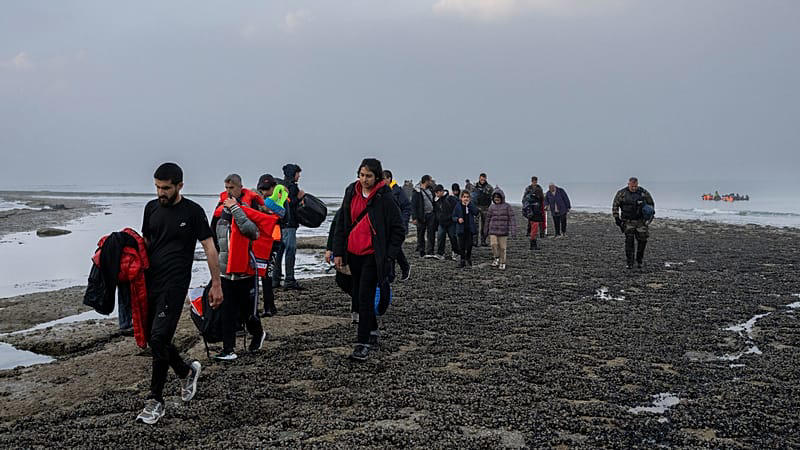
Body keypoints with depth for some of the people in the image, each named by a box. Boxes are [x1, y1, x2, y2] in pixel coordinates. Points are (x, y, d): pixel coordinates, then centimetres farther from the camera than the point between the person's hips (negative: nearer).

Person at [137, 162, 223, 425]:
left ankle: (156, 401, 0)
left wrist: (216, 284, -6)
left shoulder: (193, 212, -5)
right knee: (153, 337, 9)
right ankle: (187, 371, 34)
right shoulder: (151, 208, 10)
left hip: (174, 284, -6)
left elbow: (209, 248, -4)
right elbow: (145, 243, 19)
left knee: (159, 338, -12)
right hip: (150, 282, 6)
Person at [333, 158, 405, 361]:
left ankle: (363, 344, -6)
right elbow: (342, 224, 10)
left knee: (365, 297, -10)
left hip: (372, 255, -6)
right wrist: (338, 252, 6)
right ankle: (372, 331, 34)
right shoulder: (351, 193, 5)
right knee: (358, 295, 16)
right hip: (353, 253, 6)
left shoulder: (385, 198, -10)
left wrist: (389, 257, -12)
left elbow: (398, 230, -7)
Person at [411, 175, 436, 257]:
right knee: (421, 234, 5)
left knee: (431, 233, 0)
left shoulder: (430, 189, 10)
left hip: (431, 214, 5)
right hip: (421, 216, -5)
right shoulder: (417, 192, -9)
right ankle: (421, 251, 15)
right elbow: (413, 205, -10)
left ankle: (429, 252, 2)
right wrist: (414, 218, -15)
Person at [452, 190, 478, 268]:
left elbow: (476, 212, -14)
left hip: (470, 229, 0)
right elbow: (453, 217, 6)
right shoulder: (458, 206, 2)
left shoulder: (471, 205, 3)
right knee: (462, 245, 2)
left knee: (469, 245, 2)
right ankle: (462, 260, 13)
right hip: (461, 229, 0)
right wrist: (458, 219, -15)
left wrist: (469, 205, -17)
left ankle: (468, 258, 23)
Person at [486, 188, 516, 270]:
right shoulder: (491, 207, 7)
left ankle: (502, 263, 14)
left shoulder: (507, 207, -1)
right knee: (494, 244, -15)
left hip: (503, 231, -2)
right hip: (493, 231, 2)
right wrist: (486, 231, 19)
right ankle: (497, 259, 7)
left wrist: (511, 230, -12)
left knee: (502, 247, 1)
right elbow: (488, 219, 16)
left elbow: (512, 218, -4)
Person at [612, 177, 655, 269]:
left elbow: (651, 204, 14)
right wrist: (616, 218, -2)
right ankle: (630, 263, -4)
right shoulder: (621, 193, -3)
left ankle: (639, 260, 22)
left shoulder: (644, 192, 1)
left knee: (642, 241, 2)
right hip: (628, 222, -2)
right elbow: (615, 205, 4)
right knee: (629, 240, -9)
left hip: (641, 221, 2)